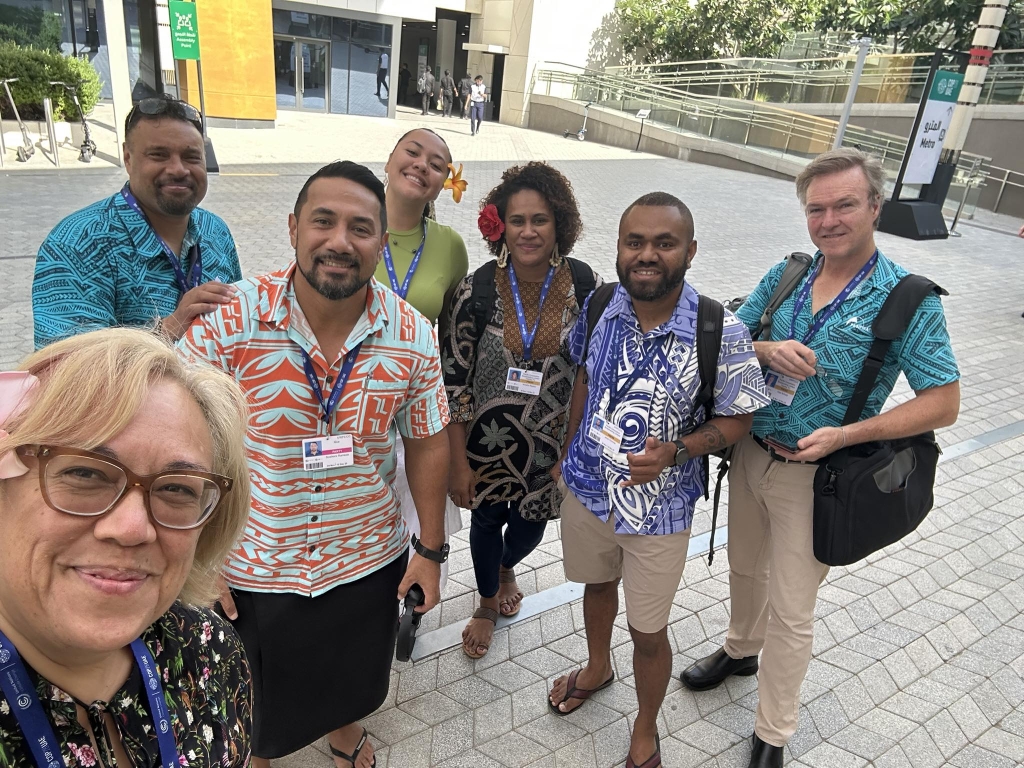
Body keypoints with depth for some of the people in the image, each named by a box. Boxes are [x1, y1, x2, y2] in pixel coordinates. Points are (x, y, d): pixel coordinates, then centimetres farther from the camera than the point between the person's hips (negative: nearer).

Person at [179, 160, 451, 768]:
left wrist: (431, 549, 2)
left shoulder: (413, 336, -13)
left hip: (368, 560, 2)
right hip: (251, 567, -1)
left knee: (353, 674, 29)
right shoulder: (228, 320, -21)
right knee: (255, 702, 25)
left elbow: (426, 443, -2)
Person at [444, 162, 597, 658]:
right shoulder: (477, 291, -16)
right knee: (486, 521, 20)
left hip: (553, 443, 1)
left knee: (531, 523, 22)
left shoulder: (585, 287, -13)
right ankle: (488, 603, 52)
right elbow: (454, 380, -11)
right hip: (488, 440, -1)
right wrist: (458, 463, -10)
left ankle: (506, 569, 61)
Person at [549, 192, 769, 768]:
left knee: (648, 634, 15)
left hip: (659, 509, -3)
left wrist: (675, 451, -27)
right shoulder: (598, 306, -11)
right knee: (598, 586, 30)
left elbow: (737, 419, -11)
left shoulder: (721, 333, -22)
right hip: (586, 489, 4)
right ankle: (598, 668, 62)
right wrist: (569, 454, 10)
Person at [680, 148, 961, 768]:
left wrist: (846, 435, -24)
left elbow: (943, 403, -13)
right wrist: (766, 350, -19)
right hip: (750, 455, 5)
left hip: (813, 477, -4)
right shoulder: (784, 277, 0)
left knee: (790, 612, 8)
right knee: (745, 569, 25)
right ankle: (742, 650, 54)